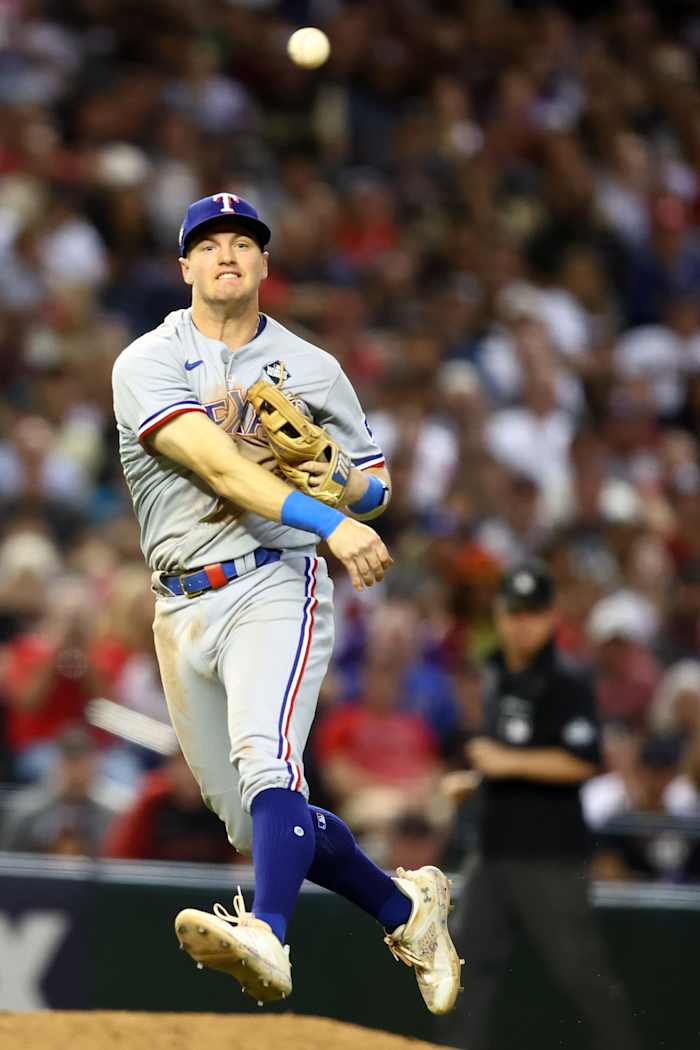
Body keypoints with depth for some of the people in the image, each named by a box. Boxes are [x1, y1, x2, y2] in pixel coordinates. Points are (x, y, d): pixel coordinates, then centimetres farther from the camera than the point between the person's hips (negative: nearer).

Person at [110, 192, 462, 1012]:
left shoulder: (313, 370, 11)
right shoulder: (146, 365, 2)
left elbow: (377, 484, 20)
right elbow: (213, 461, -14)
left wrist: (345, 485, -7)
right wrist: (325, 521, -27)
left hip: (276, 588, -2)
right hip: (183, 607, 2)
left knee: (265, 766, -28)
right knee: (254, 824, 7)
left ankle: (265, 939, -49)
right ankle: (406, 907, 27)